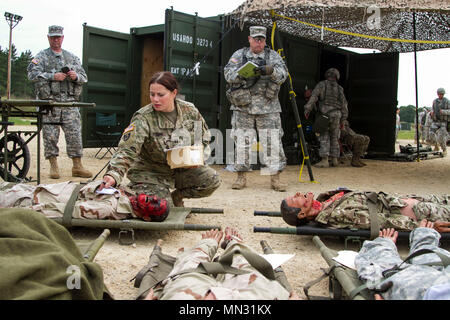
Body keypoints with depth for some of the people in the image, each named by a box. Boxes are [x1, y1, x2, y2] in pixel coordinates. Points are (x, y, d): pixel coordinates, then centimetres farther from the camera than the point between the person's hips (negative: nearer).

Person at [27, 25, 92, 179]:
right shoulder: (41, 57, 7)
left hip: (69, 101, 2)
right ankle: (53, 165, 9)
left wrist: (76, 76, -6)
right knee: (50, 135, -1)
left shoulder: (72, 57, 18)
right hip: (49, 100, -2)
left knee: (74, 134, -1)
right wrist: (53, 76, -17)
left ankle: (77, 166, 5)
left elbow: (84, 77, 17)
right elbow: (32, 74, -8)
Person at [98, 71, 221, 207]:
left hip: (183, 168, 4)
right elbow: (126, 151, -30)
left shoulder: (190, 111, -7)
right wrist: (113, 175, -49)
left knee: (212, 180, -17)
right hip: (150, 172, -4)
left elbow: (204, 139, 8)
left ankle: (176, 197, 10)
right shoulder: (143, 118, -21)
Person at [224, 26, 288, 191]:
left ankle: (275, 178, 3)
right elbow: (228, 74, -3)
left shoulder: (273, 56, 9)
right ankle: (241, 177, 13)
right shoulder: (239, 55, 9)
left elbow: (282, 74, -5)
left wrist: (270, 70, -26)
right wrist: (244, 73, -22)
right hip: (243, 106, 0)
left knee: (272, 142, -4)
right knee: (242, 141, 3)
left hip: (268, 107, 0)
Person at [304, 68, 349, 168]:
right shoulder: (339, 88, 11)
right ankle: (335, 160, 16)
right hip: (336, 116, 3)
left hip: (324, 115, -3)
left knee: (324, 138, -5)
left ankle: (324, 160, -14)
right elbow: (344, 105, 11)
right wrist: (342, 120, 16)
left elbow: (313, 97, -10)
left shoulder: (321, 84, 2)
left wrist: (307, 109, -10)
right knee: (334, 138, 14)